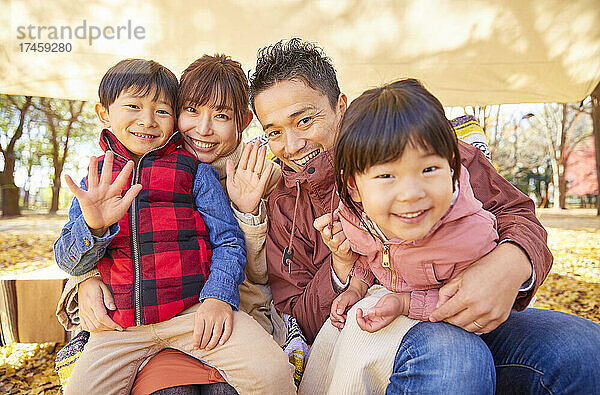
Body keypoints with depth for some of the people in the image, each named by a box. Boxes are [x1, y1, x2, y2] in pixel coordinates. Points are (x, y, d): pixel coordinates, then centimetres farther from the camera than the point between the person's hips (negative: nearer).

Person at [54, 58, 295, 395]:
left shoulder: (194, 170, 3)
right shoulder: (94, 183, 11)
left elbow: (228, 240, 1)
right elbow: (68, 262, 6)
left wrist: (219, 296, -15)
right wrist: (93, 226, -17)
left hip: (195, 311, -2)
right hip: (120, 325, 3)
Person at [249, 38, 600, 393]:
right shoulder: (283, 208, 2)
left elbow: (513, 210, -1)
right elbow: (294, 324, 3)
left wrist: (511, 264, -25)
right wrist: (341, 270, -17)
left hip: (473, 317, 2)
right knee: (450, 355, -34)